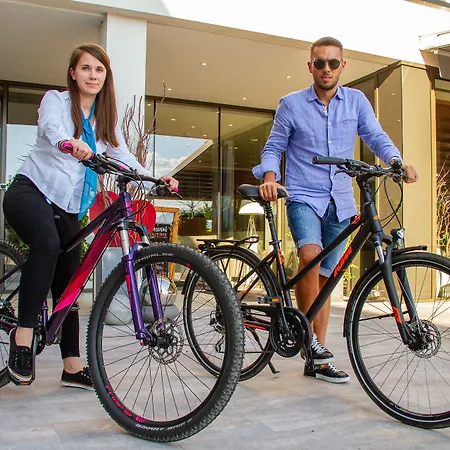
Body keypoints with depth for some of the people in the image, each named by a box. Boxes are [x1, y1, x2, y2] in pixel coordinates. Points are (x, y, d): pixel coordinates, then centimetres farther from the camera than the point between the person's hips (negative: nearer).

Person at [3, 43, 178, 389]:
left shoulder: (106, 119, 14)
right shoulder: (56, 100, 0)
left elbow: (124, 157, 3)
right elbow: (51, 126, -24)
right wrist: (70, 142, -47)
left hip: (69, 207, 5)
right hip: (32, 191, -5)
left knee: (67, 282, 3)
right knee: (48, 244, -36)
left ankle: (73, 365, 9)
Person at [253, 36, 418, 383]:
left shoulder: (357, 101, 7)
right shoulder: (292, 104, 1)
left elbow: (376, 136, 1)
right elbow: (274, 147, 5)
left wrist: (397, 161, -20)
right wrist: (269, 177, -15)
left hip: (340, 201, 3)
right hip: (303, 197, -3)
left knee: (325, 277, 7)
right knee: (310, 255, -31)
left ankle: (317, 362, 16)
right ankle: (307, 331, -10)